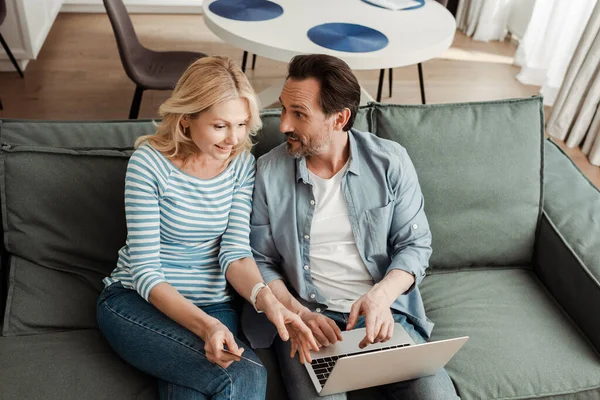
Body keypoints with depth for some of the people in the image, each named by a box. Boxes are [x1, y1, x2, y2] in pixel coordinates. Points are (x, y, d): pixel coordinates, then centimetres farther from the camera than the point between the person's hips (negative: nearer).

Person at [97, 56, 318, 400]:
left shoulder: (243, 164, 0)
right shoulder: (149, 162, -14)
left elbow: (235, 250, -6)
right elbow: (144, 270, -16)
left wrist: (265, 297, -28)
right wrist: (205, 325, -30)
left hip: (212, 304, 3)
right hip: (138, 299, -3)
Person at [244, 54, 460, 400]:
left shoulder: (390, 161, -2)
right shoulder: (269, 172, -2)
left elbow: (416, 244, 1)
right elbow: (260, 261, 3)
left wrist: (380, 296, -17)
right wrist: (299, 313, -14)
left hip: (382, 312, 1)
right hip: (303, 316, -1)